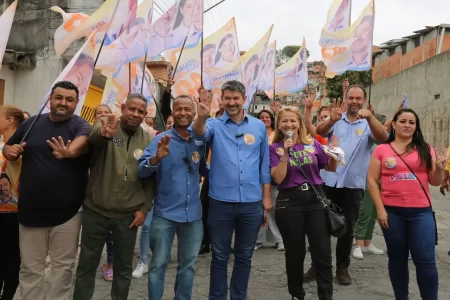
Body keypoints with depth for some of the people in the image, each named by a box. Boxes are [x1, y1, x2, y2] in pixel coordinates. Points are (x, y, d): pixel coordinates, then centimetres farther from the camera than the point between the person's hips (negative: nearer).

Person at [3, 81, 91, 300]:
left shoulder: (80, 125, -7)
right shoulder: (31, 123, 5)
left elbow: (83, 141, -30)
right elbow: (8, 148, 17)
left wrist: (70, 152, -53)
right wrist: (11, 151, -8)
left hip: (67, 212, -2)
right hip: (31, 210, 3)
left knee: (62, 266, 12)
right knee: (30, 268, 15)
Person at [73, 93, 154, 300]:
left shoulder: (147, 141, 2)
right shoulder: (105, 127, -5)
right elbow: (94, 137, -30)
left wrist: (144, 208, -1)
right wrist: (104, 134, -53)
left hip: (128, 215, 2)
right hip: (95, 211, -1)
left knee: (124, 267, 13)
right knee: (87, 264, 12)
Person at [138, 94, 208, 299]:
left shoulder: (200, 142, 3)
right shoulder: (160, 140, -6)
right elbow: (142, 171, -17)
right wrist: (157, 157, -34)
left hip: (193, 214, 3)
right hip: (165, 214, -3)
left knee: (188, 265, 17)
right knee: (158, 264, 8)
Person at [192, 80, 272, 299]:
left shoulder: (259, 126, 4)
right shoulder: (215, 125, -1)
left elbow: (264, 163, 9)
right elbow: (200, 134, -24)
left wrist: (266, 196, 7)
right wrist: (202, 117, -46)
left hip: (252, 202, 2)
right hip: (221, 202, -2)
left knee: (244, 256, 16)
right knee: (219, 256, 11)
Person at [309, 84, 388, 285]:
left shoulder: (368, 124, 3)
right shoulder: (336, 120, 4)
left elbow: (383, 138, -16)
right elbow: (319, 132, -14)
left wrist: (370, 117, -34)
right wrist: (332, 120, -36)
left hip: (353, 184, 0)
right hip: (329, 181, 0)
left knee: (347, 228, 9)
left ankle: (342, 268, 24)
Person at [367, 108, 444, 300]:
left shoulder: (425, 150, 6)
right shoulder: (382, 150, 2)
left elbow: (435, 182, 8)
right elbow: (372, 180, 1)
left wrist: (439, 168, -13)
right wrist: (380, 209, -5)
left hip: (421, 212, 1)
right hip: (392, 212, 0)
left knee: (426, 260, -2)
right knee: (397, 259, 11)